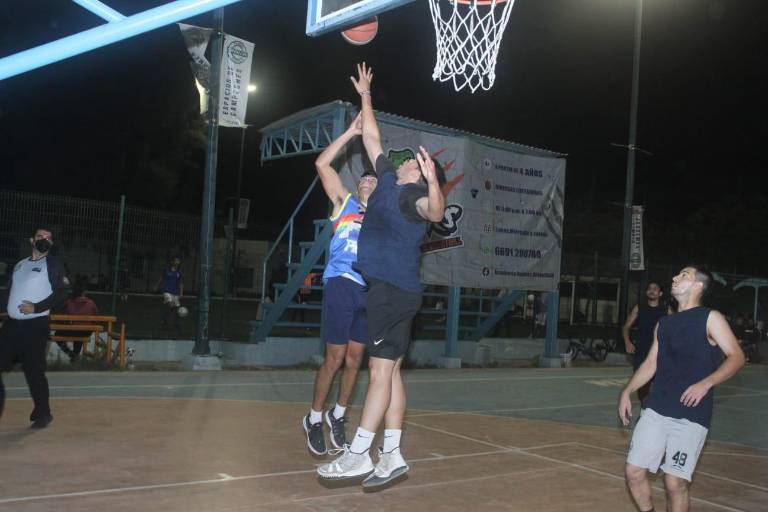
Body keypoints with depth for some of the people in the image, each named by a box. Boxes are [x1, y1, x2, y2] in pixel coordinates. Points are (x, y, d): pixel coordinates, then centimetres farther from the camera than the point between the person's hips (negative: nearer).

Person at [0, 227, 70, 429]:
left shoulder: (53, 265, 0)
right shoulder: (19, 265, 19)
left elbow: (62, 291, -11)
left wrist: (36, 307, -18)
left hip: (36, 325, -6)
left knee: (34, 370, -3)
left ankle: (42, 413, 11)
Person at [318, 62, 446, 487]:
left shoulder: (412, 194, -7)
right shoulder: (389, 180, 16)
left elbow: (435, 212, -29)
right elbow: (372, 139, 28)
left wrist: (433, 181, -45)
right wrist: (365, 95, 33)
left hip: (394, 289, -9)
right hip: (389, 288, 9)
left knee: (381, 370, -8)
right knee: (389, 371, 7)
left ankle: (357, 455, -6)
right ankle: (391, 457, 10)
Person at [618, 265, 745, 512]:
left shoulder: (710, 318, -1)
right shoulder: (664, 323, 15)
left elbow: (736, 357, -9)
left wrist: (706, 383, -23)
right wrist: (627, 392, 11)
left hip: (691, 415, -5)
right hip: (656, 410, 5)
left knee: (675, 482, -6)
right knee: (634, 471, 2)